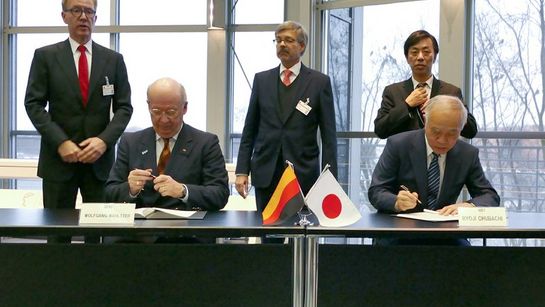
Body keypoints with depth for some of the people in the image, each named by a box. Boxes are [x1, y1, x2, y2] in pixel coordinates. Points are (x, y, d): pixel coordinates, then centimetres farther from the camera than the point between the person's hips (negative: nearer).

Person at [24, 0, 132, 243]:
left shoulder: (113, 59, 8)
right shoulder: (45, 56, 3)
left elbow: (124, 107, 5)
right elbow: (34, 104, -1)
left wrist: (104, 140, -11)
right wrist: (61, 142, -14)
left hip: (100, 158, 1)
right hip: (59, 158, -1)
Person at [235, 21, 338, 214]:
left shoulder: (319, 82, 2)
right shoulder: (262, 80, 9)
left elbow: (328, 136, 0)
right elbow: (249, 130, 10)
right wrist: (242, 171, 2)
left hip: (303, 175, -2)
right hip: (266, 174, 2)